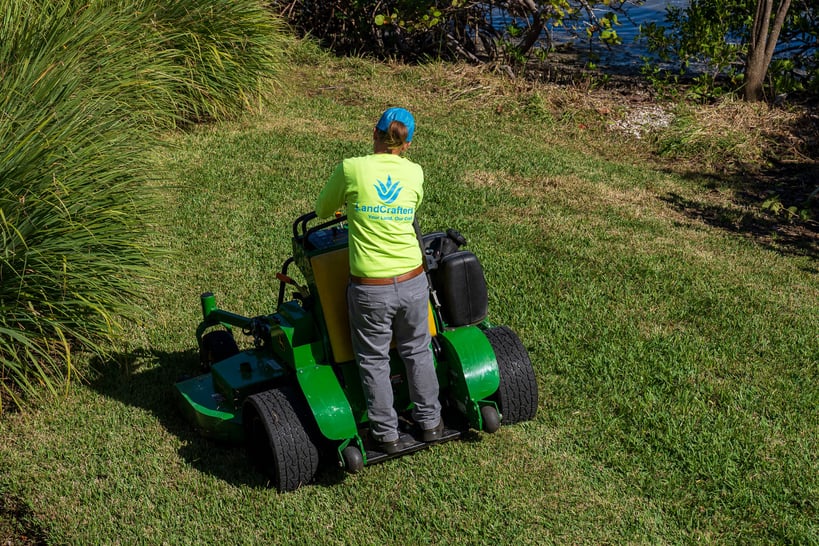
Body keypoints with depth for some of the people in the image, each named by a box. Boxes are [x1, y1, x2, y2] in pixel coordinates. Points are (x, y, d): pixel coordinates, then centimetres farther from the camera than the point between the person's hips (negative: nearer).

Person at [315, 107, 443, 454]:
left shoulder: (351, 169, -9)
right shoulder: (414, 172, -1)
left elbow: (322, 210, 6)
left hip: (370, 289, -3)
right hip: (413, 282, 3)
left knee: (373, 361, 15)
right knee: (416, 351, 23)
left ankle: (387, 434, 25)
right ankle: (429, 421, 35)